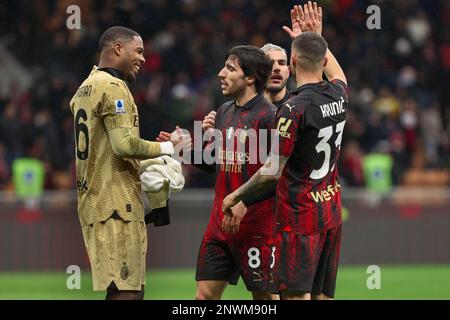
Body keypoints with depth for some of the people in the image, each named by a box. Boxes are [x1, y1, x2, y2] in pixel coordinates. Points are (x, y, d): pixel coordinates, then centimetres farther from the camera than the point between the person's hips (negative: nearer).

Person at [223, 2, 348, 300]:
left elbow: (272, 172, -15)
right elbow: (338, 74, 33)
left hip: (300, 217, -8)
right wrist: (318, 36, 38)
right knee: (323, 295, 10)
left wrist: (236, 196, -1)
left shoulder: (295, 108, -18)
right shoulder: (339, 96, 4)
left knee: (296, 294, -9)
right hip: (332, 213, 8)